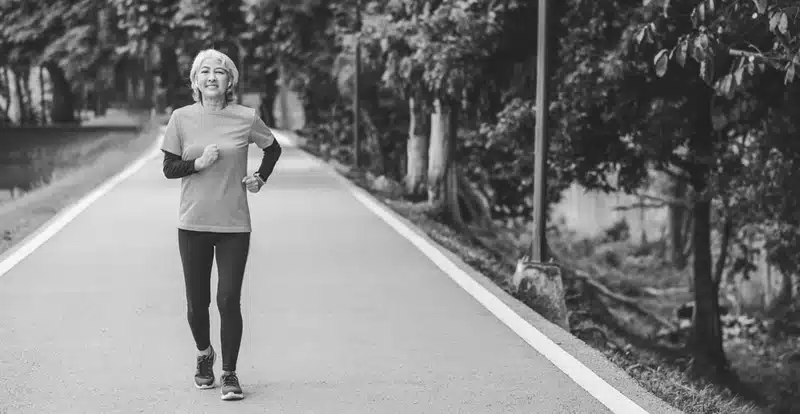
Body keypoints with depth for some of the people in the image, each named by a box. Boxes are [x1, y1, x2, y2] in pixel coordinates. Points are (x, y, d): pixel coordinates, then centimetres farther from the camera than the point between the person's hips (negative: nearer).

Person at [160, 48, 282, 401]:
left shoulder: (246, 118, -2)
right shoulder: (181, 118, -1)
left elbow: (273, 149, 16)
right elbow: (169, 168, 1)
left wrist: (261, 178, 2)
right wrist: (199, 163, -15)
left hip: (234, 225, -1)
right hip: (193, 224, 1)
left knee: (229, 301, -7)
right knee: (196, 302, 7)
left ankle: (229, 374, 7)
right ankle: (204, 354, 36)